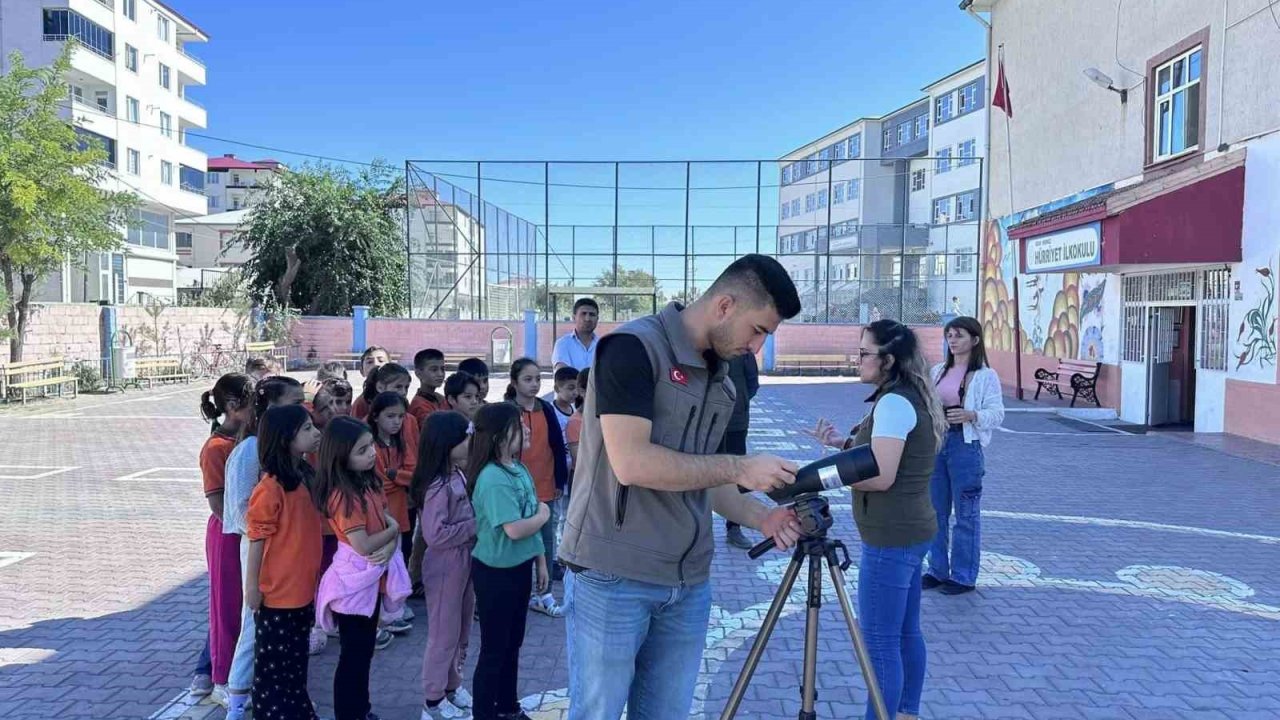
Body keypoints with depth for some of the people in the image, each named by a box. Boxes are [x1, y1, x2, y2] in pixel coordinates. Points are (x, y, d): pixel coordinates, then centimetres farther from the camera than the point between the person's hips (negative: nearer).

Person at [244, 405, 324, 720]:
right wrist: (252, 585, -12)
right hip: (277, 590, -8)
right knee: (273, 661, 8)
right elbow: (257, 539, -16)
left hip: (303, 587, 8)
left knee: (296, 658, 20)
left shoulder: (306, 477, 4)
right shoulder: (270, 487, -21)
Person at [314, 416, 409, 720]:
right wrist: (393, 530, -9)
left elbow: (389, 521, 4)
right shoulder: (344, 495, -24)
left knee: (365, 648, 20)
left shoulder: (369, 483, 3)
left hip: (373, 577, 9)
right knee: (354, 652, 4)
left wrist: (390, 546, -17)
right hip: (354, 580, -9)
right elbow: (363, 546, -25)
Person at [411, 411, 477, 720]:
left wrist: (476, 524, -3)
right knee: (444, 634, 5)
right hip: (446, 568, -8)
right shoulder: (438, 486, -24)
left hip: (464, 563, 8)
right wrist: (474, 526, -22)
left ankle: (452, 686, 36)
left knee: (461, 631, 20)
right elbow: (435, 534, -29)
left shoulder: (457, 475, 3)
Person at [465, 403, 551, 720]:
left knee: (512, 644, 21)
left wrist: (540, 562, 13)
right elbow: (515, 529, -28)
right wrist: (544, 515, -11)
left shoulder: (520, 469, 3)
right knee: (493, 650, 6)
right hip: (495, 573, -8)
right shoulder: (492, 479, -24)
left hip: (520, 567, 8)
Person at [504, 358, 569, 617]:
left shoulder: (546, 409, 2)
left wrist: (560, 480, 2)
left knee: (546, 540, 9)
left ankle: (544, 593, 20)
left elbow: (558, 447, 4)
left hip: (545, 487, 3)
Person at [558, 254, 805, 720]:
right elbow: (632, 463, -23)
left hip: (688, 582, 7)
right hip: (613, 577, -7)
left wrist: (760, 518, 2)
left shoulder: (721, 378, 11)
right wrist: (739, 468, -18)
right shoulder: (634, 347, -14)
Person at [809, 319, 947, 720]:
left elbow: (881, 476, -22)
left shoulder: (894, 402, -18)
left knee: (880, 641, -4)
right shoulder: (915, 398, 12)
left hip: (891, 537, -10)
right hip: (911, 531, 10)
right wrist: (843, 442, 9)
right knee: (905, 632, 17)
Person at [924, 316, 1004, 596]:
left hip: (966, 444, -6)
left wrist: (970, 415, -24)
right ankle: (938, 570, 25)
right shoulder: (938, 371, 11)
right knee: (935, 511, 12)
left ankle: (964, 576, 14)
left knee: (966, 513, 3)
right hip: (935, 442, 6)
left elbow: (997, 414, -8)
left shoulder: (985, 375, -5)